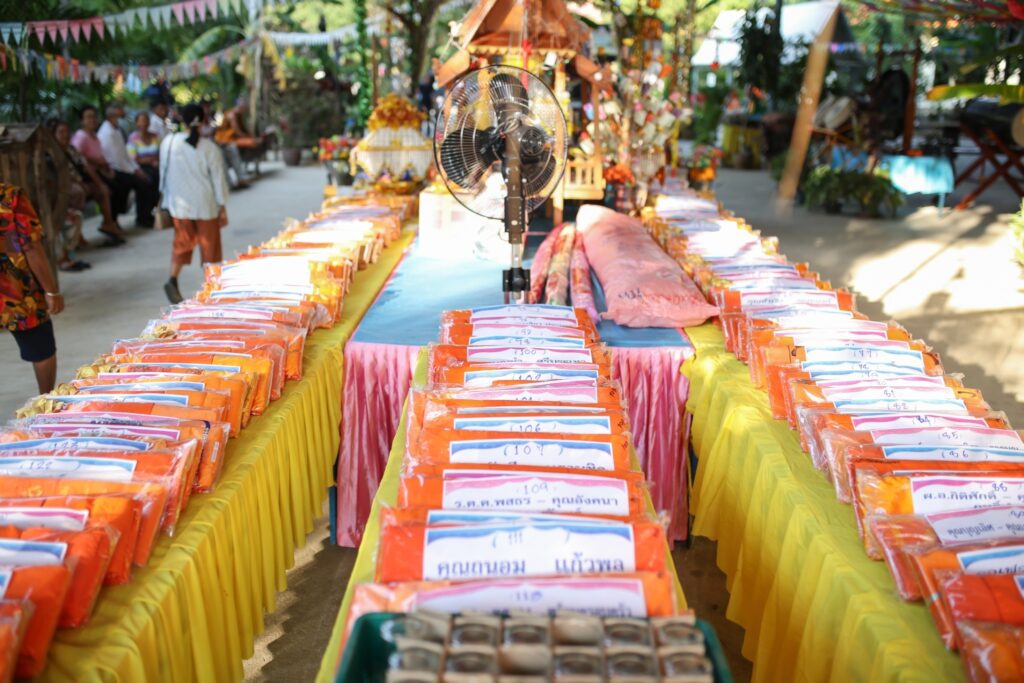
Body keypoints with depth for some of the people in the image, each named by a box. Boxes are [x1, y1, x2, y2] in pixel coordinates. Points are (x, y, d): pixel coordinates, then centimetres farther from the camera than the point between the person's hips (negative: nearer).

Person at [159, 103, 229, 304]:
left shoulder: (169, 142, -4)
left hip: (179, 203, 3)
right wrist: (223, 208, -1)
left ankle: (173, 280, -3)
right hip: (205, 205, -3)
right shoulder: (209, 148, -14)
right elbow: (218, 179, -10)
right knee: (209, 245, 10)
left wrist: (168, 198, 18)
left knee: (182, 242, 15)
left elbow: (164, 172, 5)